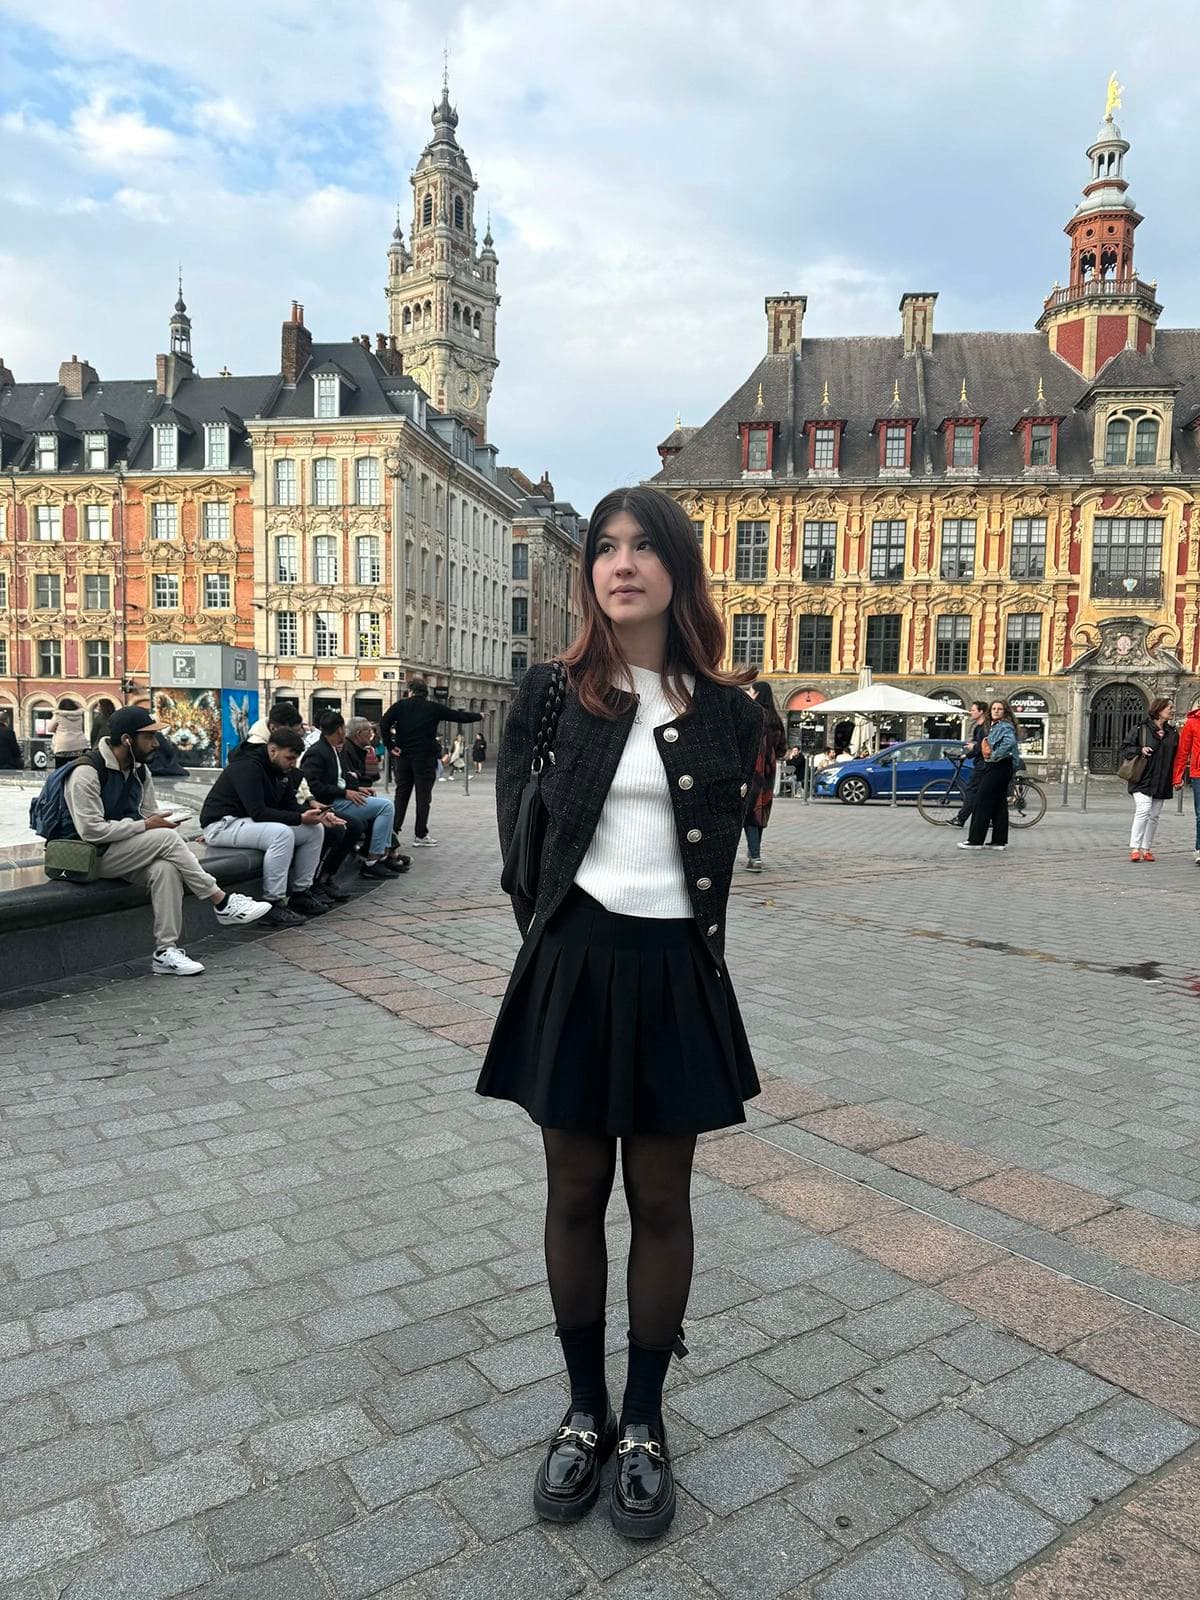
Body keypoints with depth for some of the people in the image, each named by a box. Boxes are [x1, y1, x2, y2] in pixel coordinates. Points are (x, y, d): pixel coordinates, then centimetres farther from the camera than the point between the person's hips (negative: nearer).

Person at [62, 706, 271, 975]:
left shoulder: (140, 770, 8)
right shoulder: (87, 773, -17)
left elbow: (150, 814, 16)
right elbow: (90, 831, -23)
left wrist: (160, 822, -8)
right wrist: (145, 826, -20)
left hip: (128, 851, 7)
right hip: (94, 856, -7)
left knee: (166, 868, -28)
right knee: (166, 838, -27)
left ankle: (166, 952, -27)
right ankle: (223, 904, -19)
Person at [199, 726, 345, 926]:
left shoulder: (282, 769, 5)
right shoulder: (247, 767, -23)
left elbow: (291, 805, 7)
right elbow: (258, 812, -30)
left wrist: (319, 815, -12)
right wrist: (300, 819, -32)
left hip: (249, 821, 10)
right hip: (222, 824, -9)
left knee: (316, 830, -2)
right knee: (282, 833, -35)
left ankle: (299, 893, 3)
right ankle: (273, 905, -27)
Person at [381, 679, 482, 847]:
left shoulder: (400, 706, 3)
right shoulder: (434, 708, 1)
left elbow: (384, 724, -8)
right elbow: (460, 716, 8)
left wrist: (390, 745, -4)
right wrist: (479, 716, 23)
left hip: (403, 756, 3)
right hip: (425, 757, -2)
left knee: (401, 794, 10)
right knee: (423, 795, 2)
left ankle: (393, 830, 8)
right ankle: (420, 834, 4)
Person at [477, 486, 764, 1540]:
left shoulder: (725, 710, 1)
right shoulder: (549, 694, 0)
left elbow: (720, 852, 7)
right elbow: (519, 842, 2)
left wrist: (680, 956, 3)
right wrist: (556, 953, 0)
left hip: (675, 975, 0)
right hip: (573, 969, 0)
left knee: (661, 1204, 12)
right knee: (575, 1195, 13)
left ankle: (644, 1425, 32)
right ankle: (584, 1412, 33)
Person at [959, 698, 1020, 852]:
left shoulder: (1005, 726, -11)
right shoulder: (993, 726, 19)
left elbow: (1009, 742, -30)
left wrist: (994, 756, -22)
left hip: (999, 768, -10)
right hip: (993, 767, 10)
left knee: (983, 802, -8)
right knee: (999, 804, 9)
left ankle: (975, 840, -5)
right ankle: (999, 841, 12)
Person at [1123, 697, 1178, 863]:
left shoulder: (1173, 733, 11)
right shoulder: (1140, 729, -3)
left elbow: (1176, 758, 15)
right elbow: (1125, 749, 1)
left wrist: (1176, 779, 5)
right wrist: (1140, 750, -17)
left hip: (1162, 782, 5)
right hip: (1142, 781, -5)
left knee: (1154, 815, 7)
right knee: (1143, 810, -18)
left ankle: (1146, 849, 15)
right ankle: (1134, 848, -16)